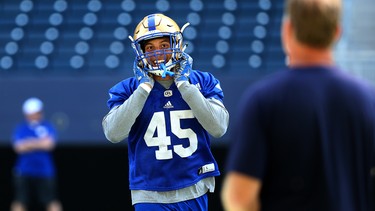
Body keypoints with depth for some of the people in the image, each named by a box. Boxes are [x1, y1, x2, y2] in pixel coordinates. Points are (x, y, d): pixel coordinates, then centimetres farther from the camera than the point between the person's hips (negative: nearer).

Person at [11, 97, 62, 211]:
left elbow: (50, 144, -15)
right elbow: (19, 147, -12)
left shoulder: (48, 127, 2)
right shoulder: (20, 129, 4)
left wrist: (29, 143, -14)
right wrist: (40, 143, -13)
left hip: (46, 172, -1)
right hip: (24, 173, 1)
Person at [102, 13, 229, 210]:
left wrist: (184, 85, -9)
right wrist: (144, 88, -12)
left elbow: (218, 128, -10)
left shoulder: (202, 83, 4)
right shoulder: (128, 90, 1)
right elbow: (114, 134, -14)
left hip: (194, 194, 2)